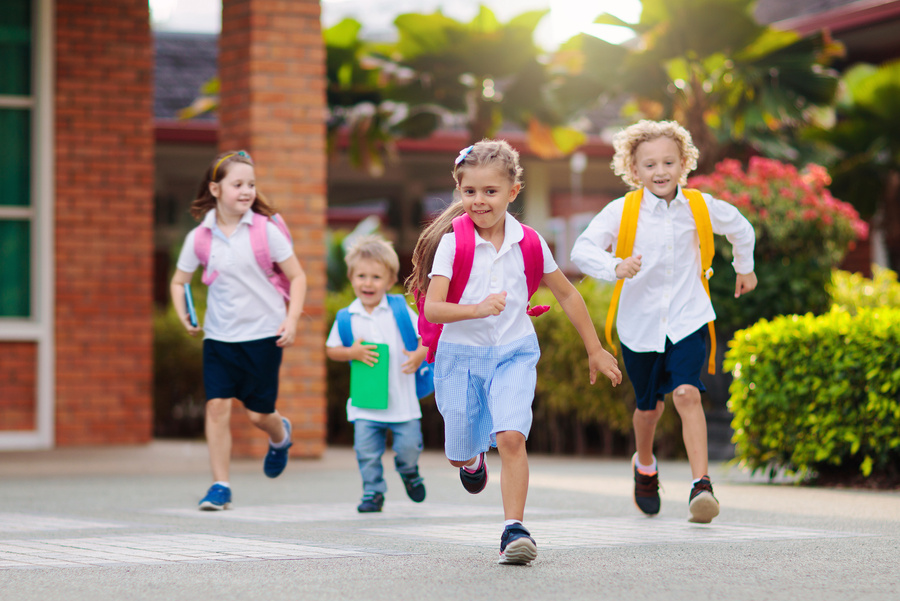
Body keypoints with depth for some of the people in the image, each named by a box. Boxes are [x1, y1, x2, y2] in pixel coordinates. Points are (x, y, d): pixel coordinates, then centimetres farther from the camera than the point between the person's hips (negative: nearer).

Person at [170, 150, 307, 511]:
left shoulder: (265, 230, -5)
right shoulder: (199, 237, -1)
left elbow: (297, 277, 0)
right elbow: (179, 281, 13)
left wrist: (292, 319, -11)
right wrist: (183, 315, -5)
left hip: (263, 334, -1)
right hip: (219, 336, 1)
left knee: (258, 413, 4)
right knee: (217, 404, -11)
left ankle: (280, 436, 41)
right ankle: (220, 485, -2)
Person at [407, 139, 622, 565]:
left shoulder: (528, 243, -3)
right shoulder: (451, 242, -10)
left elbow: (566, 295, 11)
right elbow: (431, 309, -19)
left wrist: (595, 350, 15)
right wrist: (477, 309, -36)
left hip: (514, 353, 0)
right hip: (461, 354, 0)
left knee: (511, 436, -21)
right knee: (459, 453, 9)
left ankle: (514, 529, -16)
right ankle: (472, 460, 47)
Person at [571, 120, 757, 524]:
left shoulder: (700, 207, -2)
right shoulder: (621, 212, -11)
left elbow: (740, 228, 19)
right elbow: (582, 249, -22)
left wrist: (744, 268, 33)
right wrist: (616, 267, -40)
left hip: (687, 319, 0)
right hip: (640, 323, 0)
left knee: (687, 393, -20)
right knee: (649, 406, 13)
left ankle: (701, 485, -23)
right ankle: (645, 466, 44)